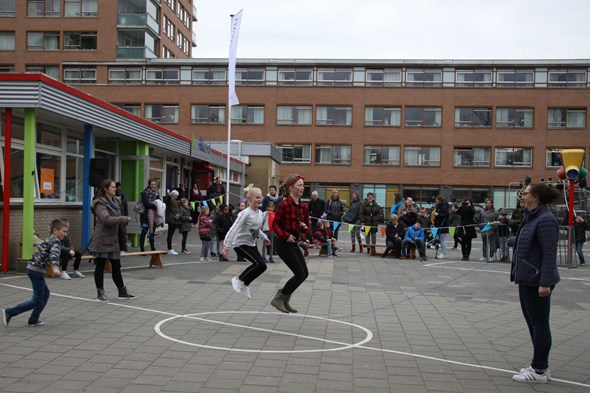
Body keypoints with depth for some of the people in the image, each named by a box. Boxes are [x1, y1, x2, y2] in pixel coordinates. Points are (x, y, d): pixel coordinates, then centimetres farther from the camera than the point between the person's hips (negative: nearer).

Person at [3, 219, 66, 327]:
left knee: (46, 294, 19)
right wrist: (55, 268, -48)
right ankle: (9, 312, -3)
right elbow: (54, 254, -32)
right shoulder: (56, 241, -12)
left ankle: (34, 320, 19)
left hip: (32, 268, 10)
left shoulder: (49, 240, 16)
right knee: (37, 300, -2)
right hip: (37, 271, -10)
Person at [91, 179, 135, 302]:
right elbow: (107, 219, -26)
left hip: (113, 239, 7)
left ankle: (122, 291, 19)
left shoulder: (116, 201, 12)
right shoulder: (100, 203, -12)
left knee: (116, 266, 12)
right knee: (100, 266, 5)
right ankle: (100, 292, 15)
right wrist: (125, 219, -22)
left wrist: (122, 236, 12)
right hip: (102, 239, -7)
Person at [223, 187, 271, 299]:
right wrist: (227, 246, -26)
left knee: (262, 266, 1)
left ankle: (244, 285, 20)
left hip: (251, 244, 8)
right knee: (259, 264, -18)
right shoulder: (245, 213, -19)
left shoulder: (260, 213, 4)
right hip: (240, 244, -8)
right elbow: (233, 229, -23)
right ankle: (238, 279, 1)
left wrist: (264, 237, 10)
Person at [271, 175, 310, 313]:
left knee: (304, 274, 7)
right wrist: (285, 235, -23)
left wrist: (305, 227, -7)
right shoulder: (284, 204, -14)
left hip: (294, 243, 8)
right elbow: (275, 224, -12)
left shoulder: (304, 207, 7)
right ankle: (278, 299, 7)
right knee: (300, 274, -8)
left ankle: (284, 300, 22)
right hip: (283, 243, -8)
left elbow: (307, 225, 16)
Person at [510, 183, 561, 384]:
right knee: (533, 323, 16)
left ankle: (540, 371, 11)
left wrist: (545, 282, -24)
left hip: (537, 281, -10)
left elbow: (550, 254, -22)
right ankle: (539, 366, 28)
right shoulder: (531, 217, 10)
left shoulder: (546, 220, -18)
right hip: (527, 279, 10)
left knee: (539, 324, 0)